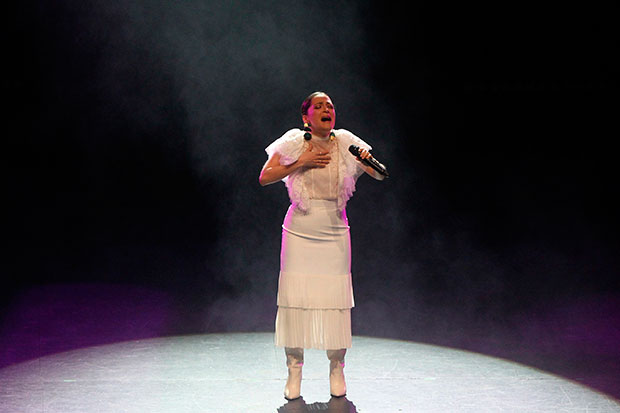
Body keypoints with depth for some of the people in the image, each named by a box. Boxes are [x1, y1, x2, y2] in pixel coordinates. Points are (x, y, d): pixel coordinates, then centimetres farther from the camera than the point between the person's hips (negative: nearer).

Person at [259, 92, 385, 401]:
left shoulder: (346, 142, 2)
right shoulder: (294, 142, -1)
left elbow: (381, 175, 0)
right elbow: (265, 178, -6)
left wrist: (369, 161, -21)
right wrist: (301, 163, -14)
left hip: (334, 231, 1)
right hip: (299, 230, -1)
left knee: (336, 298, -1)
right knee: (295, 296, -3)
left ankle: (336, 369, 13)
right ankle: (294, 368, 9)